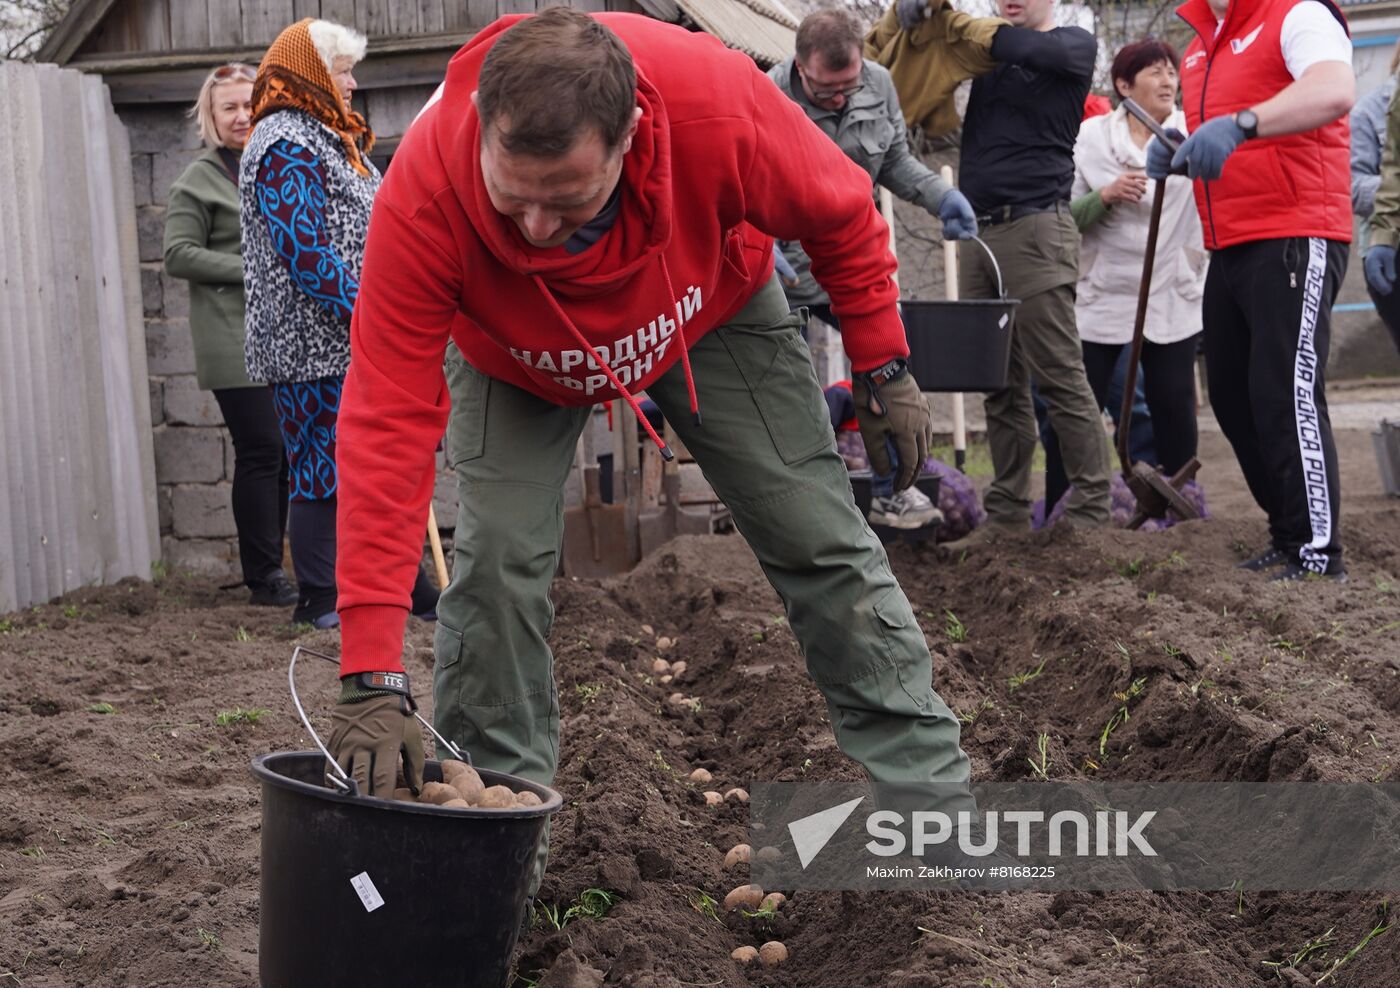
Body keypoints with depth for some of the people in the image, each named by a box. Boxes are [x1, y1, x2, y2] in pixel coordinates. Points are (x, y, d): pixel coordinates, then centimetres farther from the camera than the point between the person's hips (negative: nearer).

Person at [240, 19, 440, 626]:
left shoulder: (325, 138, 20)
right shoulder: (286, 147, -13)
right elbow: (305, 249, -22)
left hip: (350, 346, 10)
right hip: (314, 348, -10)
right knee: (324, 472, -3)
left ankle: (407, 585, 21)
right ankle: (318, 600, 6)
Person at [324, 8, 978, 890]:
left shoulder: (720, 101, -41)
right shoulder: (424, 193, -41)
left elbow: (841, 215, -18)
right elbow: (387, 428, -40)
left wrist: (884, 369, -9)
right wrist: (374, 679, -43)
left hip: (713, 316, 1)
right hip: (517, 352, 0)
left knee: (822, 538, -3)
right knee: (497, 558, -17)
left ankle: (933, 792, 10)